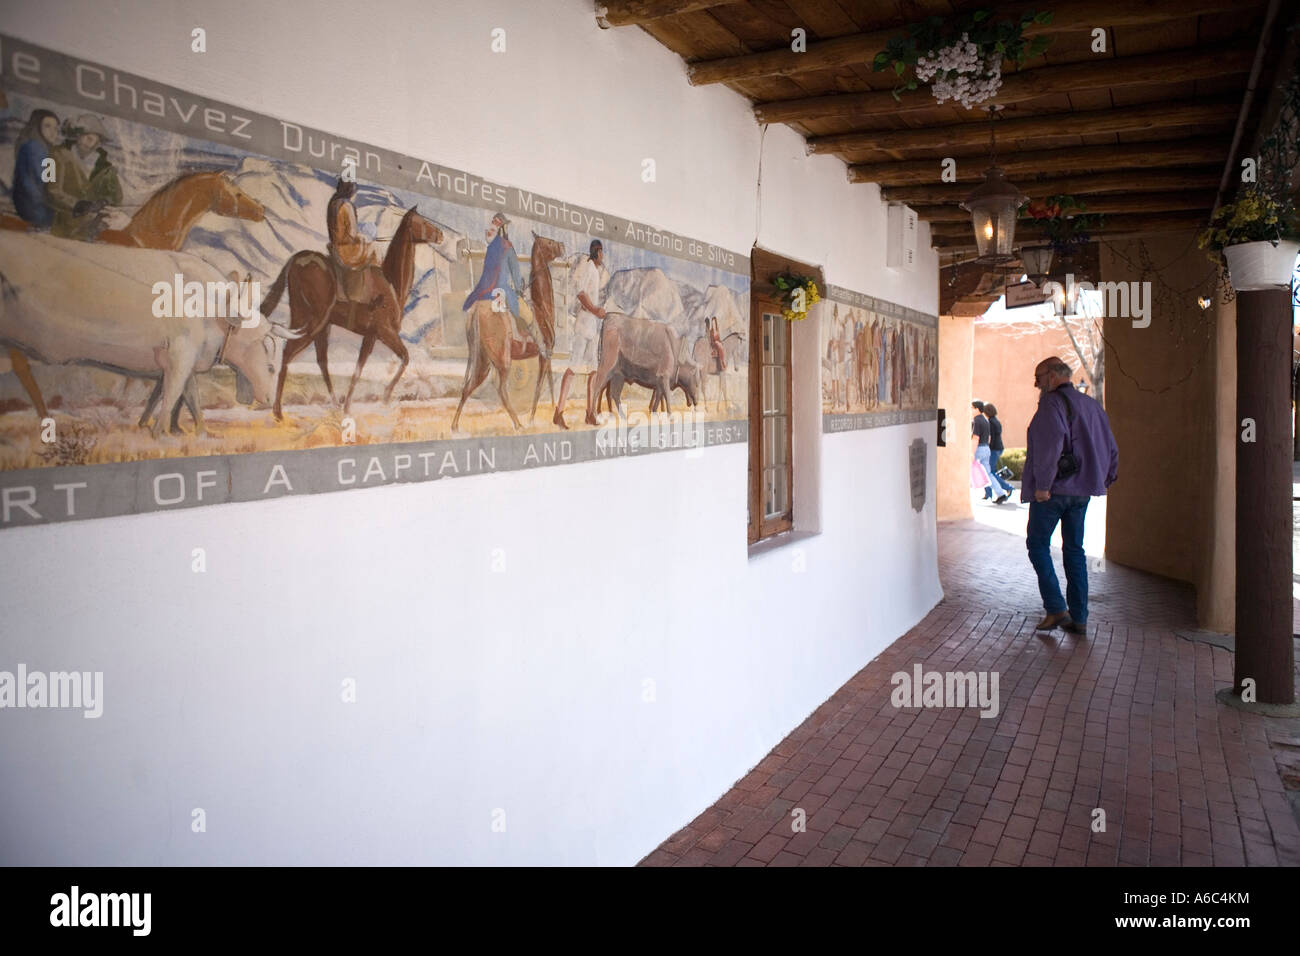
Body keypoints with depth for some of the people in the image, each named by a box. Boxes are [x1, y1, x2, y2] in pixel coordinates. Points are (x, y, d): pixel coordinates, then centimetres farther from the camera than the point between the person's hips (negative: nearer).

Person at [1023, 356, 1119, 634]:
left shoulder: (1052, 402, -11)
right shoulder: (1092, 404, 15)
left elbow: (1051, 443, -25)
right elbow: (1111, 449, 17)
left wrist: (1042, 483, -23)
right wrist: (1105, 480, 24)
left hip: (1052, 490, -8)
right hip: (1082, 490, 8)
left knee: (1038, 544, 4)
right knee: (1074, 549, 12)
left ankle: (1056, 609, -2)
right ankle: (1079, 617, 14)